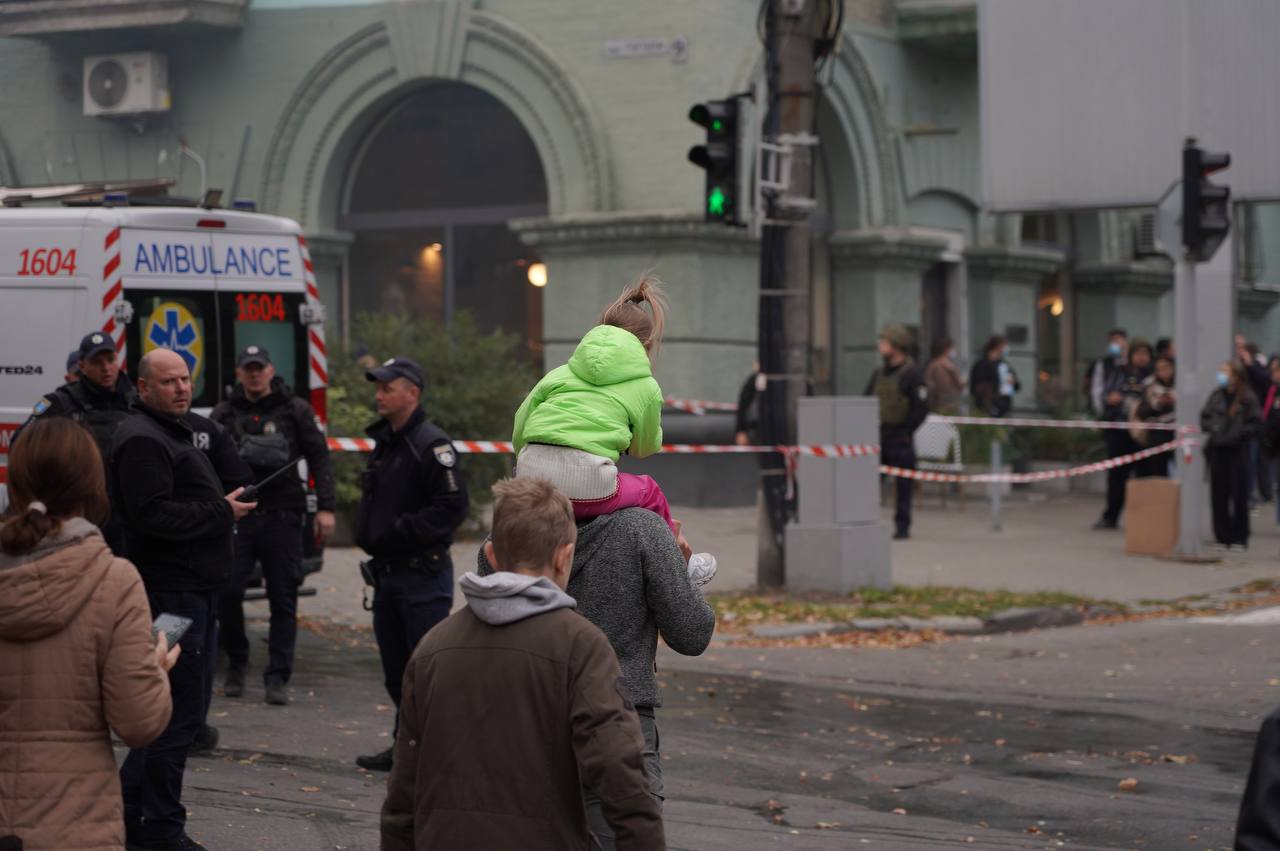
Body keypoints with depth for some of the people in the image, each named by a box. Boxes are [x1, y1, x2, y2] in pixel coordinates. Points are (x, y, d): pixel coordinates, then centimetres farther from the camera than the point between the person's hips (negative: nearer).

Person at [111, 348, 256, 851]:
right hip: (171, 592, -11)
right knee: (180, 714, -6)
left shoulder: (173, 432, 20)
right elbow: (153, 514, -25)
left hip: (191, 589, 11)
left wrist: (224, 505, 12)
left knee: (183, 709, 17)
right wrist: (221, 512, -17)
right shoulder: (142, 440, -15)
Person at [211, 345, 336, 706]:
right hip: (236, 514, 1)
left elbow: (319, 458, 6)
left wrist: (326, 508, -3)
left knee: (283, 599, 0)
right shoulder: (224, 414, 11)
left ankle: (277, 678, 6)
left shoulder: (295, 410, 7)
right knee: (226, 591, -6)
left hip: (282, 516, -1)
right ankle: (236, 664, 15)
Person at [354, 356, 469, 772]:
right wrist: (367, 533, 10)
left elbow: (452, 506, -21)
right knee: (396, 669, 14)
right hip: (387, 571, 9)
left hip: (423, 573, -9)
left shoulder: (432, 445, -14)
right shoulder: (385, 444, 16)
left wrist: (399, 533, -21)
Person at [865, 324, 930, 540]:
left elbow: (921, 407, -11)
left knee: (903, 485, 0)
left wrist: (906, 431, -11)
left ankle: (902, 526, 6)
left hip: (899, 436, -6)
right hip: (878, 437, 6)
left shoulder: (910, 373, -7)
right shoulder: (879, 373, 12)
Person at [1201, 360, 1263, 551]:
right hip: (1217, 449, 4)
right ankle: (1223, 537, 13)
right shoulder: (1216, 396, 7)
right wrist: (1210, 428, -5)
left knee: (1239, 496, 0)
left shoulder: (1248, 398, -6)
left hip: (1238, 450, -4)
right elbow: (1204, 417, 14)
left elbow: (1256, 425, -6)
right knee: (1219, 495, 5)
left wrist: (1238, 433, -16)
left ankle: (1240, 538, 6)